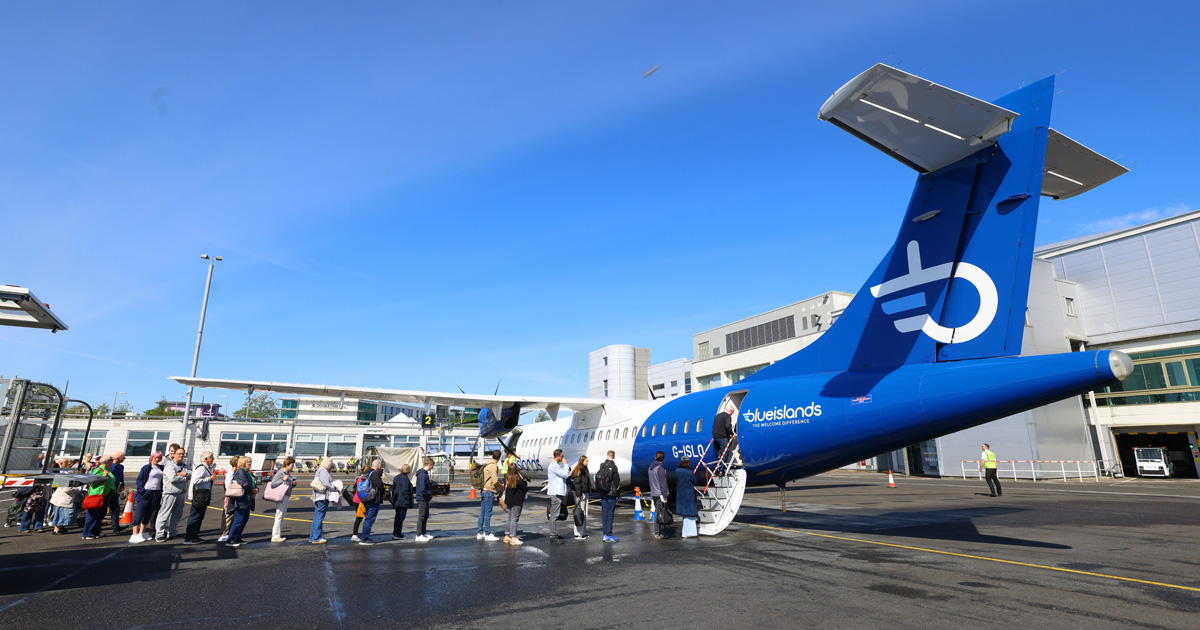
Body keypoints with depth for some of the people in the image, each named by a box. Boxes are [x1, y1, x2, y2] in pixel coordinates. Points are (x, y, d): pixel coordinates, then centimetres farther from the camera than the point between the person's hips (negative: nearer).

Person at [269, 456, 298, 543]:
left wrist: (293, 484, 1)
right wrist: (283, 479, -23)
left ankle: (278, 533, 24)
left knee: (282, 515, 14)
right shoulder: (280, 473, -13)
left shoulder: (289, 473, 12)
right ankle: (275, 536, 3)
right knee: (279, 516, -3)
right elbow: (272, 484, -17)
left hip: (287, 496, 8)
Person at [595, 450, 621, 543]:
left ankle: (605, 534, 15)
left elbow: (597, 478, 11)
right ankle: (608, 535, -3)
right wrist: (618, 493, -1)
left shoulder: (602, 466, 8)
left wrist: (600, 490, 15)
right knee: (610, 514, -3)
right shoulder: (613, 466, -12)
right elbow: (616, 481, -10)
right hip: (611, 493, -7)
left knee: (604, 513, 11)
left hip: (602, 493, 7)